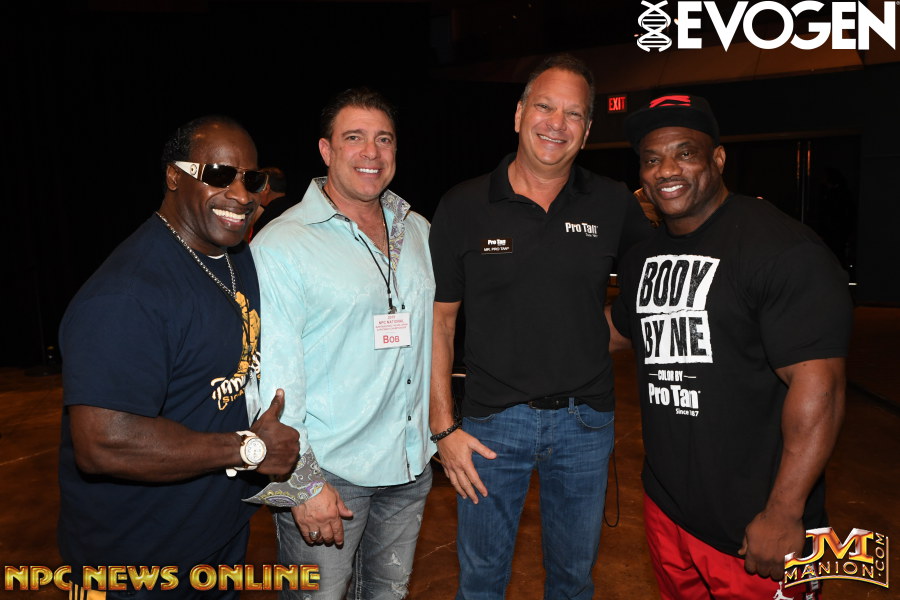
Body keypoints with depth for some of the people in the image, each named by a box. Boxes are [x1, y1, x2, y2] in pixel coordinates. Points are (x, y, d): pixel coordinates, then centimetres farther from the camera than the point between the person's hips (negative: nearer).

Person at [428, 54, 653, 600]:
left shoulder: (614, 204, -1)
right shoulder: (463, 207, -6)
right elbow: (439, 320, -4)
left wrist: (611, 332, -1)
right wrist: (444, 427, -7)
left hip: (586, 420, 2)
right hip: (493, 421, -1)